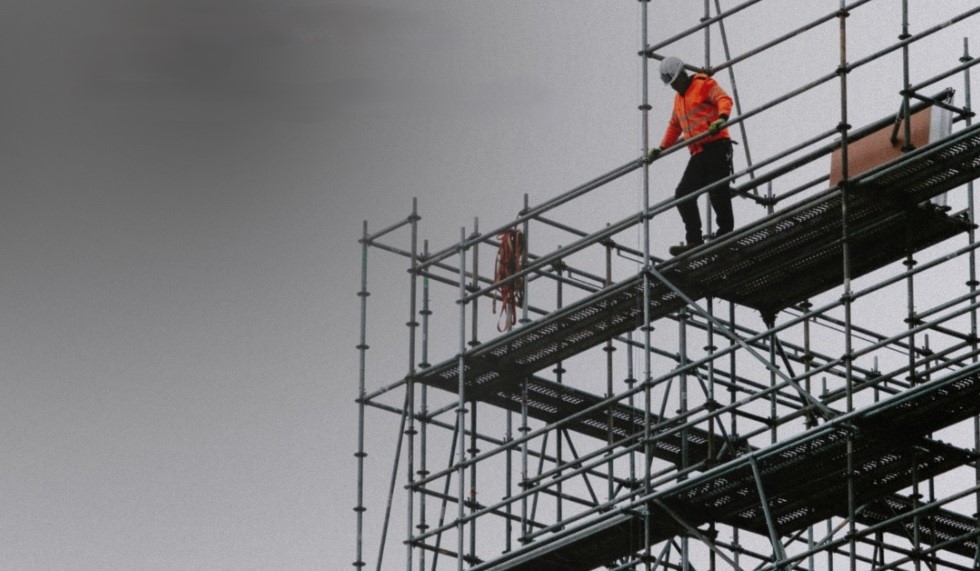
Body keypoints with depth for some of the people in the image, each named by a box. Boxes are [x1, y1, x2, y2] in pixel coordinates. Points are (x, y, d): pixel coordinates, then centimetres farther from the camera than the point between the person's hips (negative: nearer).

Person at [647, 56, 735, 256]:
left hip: (716, 144, -8)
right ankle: (694, 240, -9)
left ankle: (725, 232, -9)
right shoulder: (679, 99, 27)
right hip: (698, 153, 8)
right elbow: (675, 125, 37)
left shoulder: (704, 85, 2)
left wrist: (722, 118, -33)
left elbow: (724, 99, -13)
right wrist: (662, 148, 29)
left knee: (717, 191, -14)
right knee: (683, 195, -5)